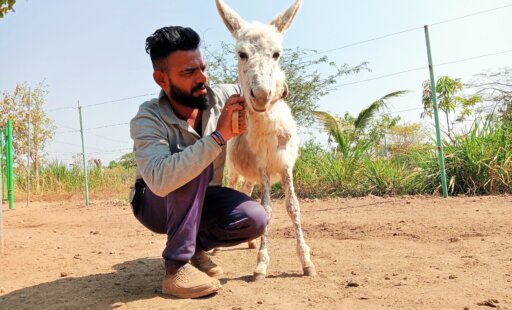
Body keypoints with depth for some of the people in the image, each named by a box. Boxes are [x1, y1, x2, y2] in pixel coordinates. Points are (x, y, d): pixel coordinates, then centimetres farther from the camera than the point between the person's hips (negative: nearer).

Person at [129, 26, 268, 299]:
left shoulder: (221, 98, -16)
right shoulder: (147, 120, -29)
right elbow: (161, 181, -47)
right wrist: (219, 136, -48)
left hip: (200, 199, 4)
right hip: (155, 203, -4)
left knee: (254, 219, -23)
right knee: (195, 166, -35)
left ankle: (196, 245, 6)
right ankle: (177, 263, -24)